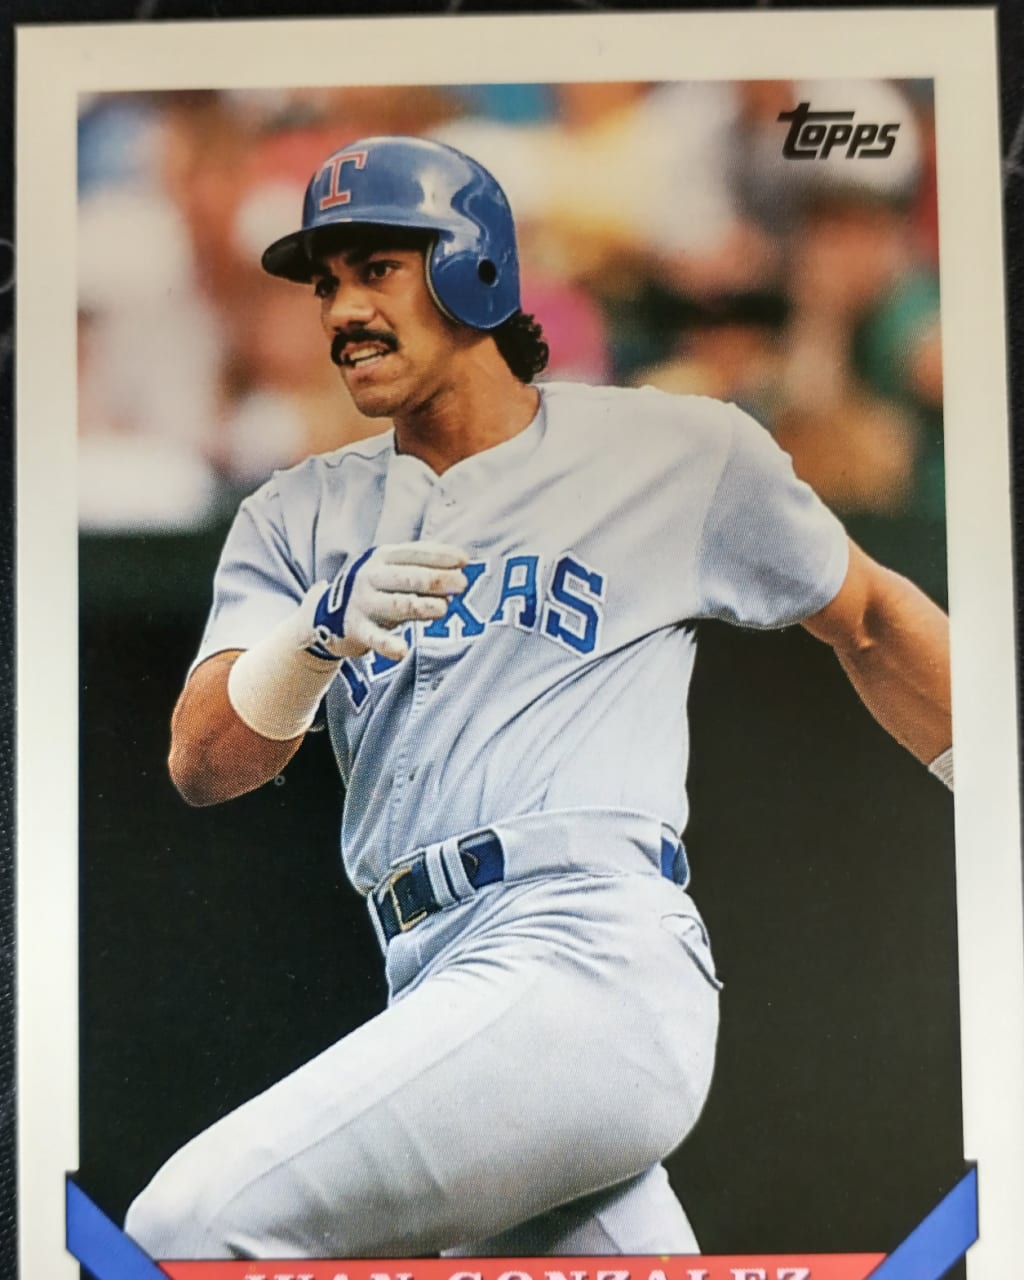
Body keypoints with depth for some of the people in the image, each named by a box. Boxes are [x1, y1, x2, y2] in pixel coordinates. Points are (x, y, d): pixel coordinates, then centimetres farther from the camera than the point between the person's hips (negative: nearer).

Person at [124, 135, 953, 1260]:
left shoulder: (678, 452, 8)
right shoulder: (300, 519, 16)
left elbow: (871, 620, 20)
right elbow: (203, 767, 4)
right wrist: (322, 630, -15)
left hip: (589, 957, -5)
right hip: (441, 995, 5)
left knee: (191, 1229, -20)